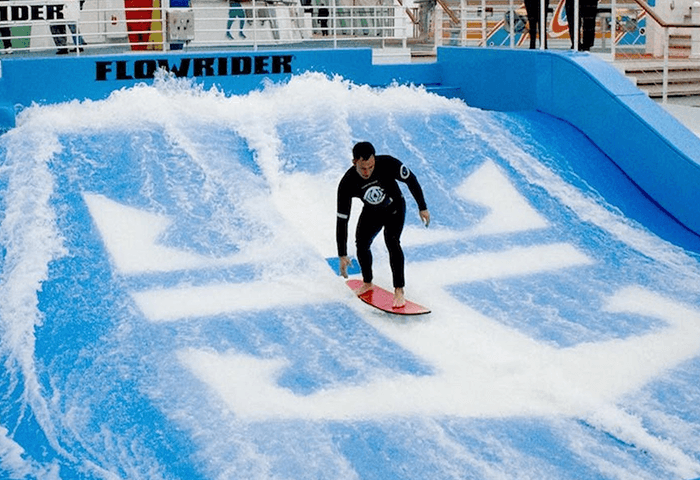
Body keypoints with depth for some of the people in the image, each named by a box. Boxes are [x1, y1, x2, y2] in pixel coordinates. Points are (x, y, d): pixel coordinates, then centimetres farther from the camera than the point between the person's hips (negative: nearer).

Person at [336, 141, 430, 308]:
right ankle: (367, 283, 26)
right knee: (362, 244, -2)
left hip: (394, 208, -2)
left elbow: (411, 180, -17)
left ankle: (399, 290, -16)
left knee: (392, 242, -21)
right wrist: (342, 255, -27)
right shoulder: (347, 184, -31)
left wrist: (422, 208, -12)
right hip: (371, 212, 2)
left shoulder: (387, 164, -35)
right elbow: (342, 220, -26)